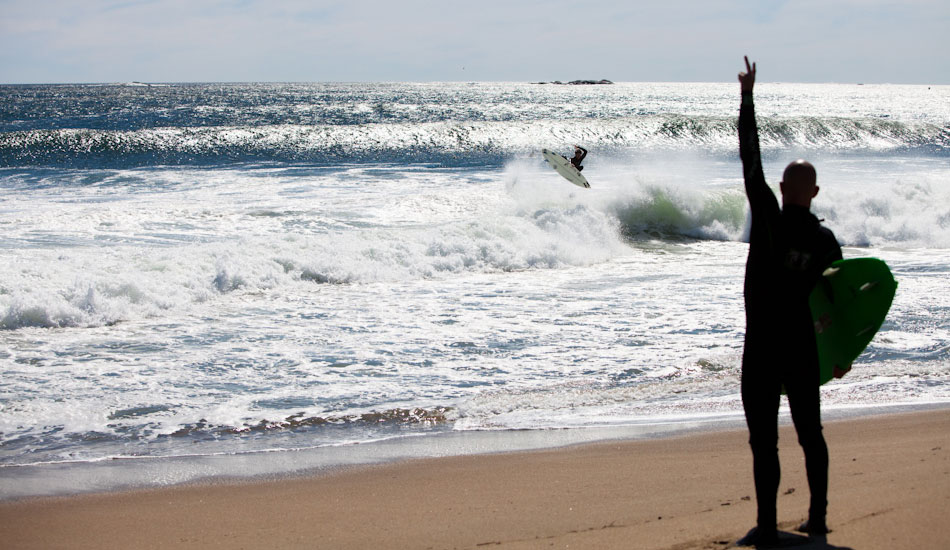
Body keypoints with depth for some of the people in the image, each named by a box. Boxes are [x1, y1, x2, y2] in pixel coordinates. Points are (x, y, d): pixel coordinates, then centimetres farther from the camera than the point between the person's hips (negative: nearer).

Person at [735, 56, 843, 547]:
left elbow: (750, 160, -7)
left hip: (762, 349, -4)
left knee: (764, 439, -3)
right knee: (810, 432, 14)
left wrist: (747, 97, 0)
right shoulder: (825, 240, -1)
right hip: (803, 347, 4)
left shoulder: (768, 219, -11)